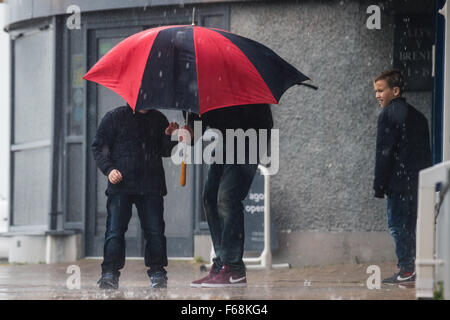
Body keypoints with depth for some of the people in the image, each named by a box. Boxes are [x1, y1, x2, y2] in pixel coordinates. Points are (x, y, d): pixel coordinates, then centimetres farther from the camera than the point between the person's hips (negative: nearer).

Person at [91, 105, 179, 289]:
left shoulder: (158, 120, 14)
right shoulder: (114, 118, 5)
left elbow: (164, 151, 16)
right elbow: (98, 147, 5)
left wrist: (169, 137, -4)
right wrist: (109, 169, -9)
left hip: (152, 186, 2)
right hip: (121, 185, -2)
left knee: (155, 231, 0)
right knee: (115, 230, -6)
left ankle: (157, 272, 8)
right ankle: (110, 272, -3)